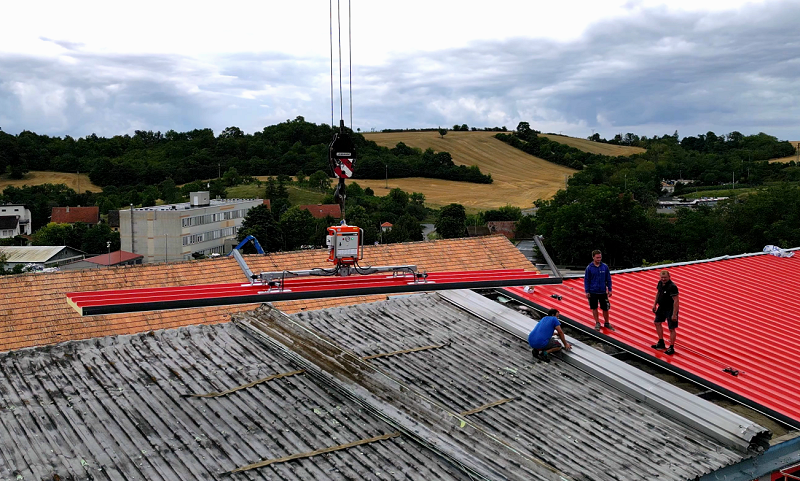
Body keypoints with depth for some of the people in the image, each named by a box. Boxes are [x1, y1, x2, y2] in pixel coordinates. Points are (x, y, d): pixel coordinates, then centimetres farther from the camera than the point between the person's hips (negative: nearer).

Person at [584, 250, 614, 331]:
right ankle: (597, 323, 22)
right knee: (594, 308, 9)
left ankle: (607, 323, 22)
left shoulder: (605, 267, -1)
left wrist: (610, 290, 5)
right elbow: (586, 280, -1)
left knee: (605, 308, 6)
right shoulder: (589, 268, -6)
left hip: (603, 292, 1)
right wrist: (587, 292, -5)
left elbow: (608, 279, 7)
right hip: (593, 292, -1)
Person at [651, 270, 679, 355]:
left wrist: (674, 314, -29)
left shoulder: (672, 287, -27)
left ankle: (671, 348, 10)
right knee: (657, 323, 20)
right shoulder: (660, 283, -2)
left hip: (670, 309, -9)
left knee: (671, 329, 0)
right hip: (662, 307, 9)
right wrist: (655, 304, 18)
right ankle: (661, 343, 35)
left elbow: (676, 301, -27)